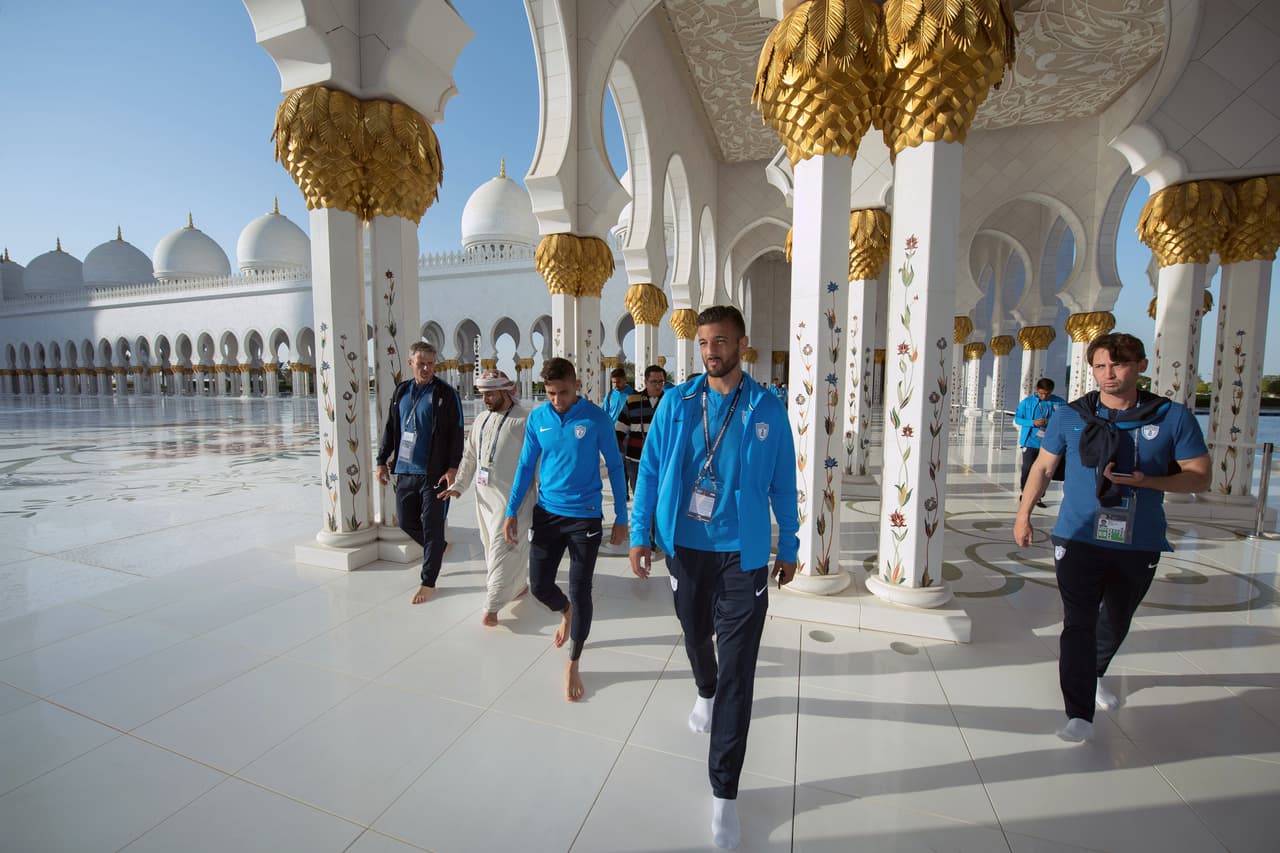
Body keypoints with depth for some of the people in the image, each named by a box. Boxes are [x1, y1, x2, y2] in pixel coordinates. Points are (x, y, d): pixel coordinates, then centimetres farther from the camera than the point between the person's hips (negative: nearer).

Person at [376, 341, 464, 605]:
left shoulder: (446, 393, -6)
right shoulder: (401, 392, 10)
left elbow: (456, 434, -9)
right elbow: (390, 429, 17)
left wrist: (453, 468, -16)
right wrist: (382, 461, 13)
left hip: (434, 473, -6)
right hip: (405, 471, 6)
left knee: (432, 527, 1)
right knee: (406, 521, 13)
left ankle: (428, 582, 14)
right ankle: (439, 549, 40)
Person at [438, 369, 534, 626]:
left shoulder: (524, 420, -10)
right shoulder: (482, 420, 13)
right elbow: (469, 456, 18)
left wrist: (540, 498, -13)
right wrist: (459, 486, 11)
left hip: (511, 496, -8)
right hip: (485, 495, 8)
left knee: (502, 549, -5)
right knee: (491, 545, 17)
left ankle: (492, 607, 3)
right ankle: (518, 585, 35)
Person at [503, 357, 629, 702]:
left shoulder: (596, 418, -10)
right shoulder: (537, 418, -1)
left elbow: (615, 468, -4)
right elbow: (525, 466, 7)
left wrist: (621, 518, -3)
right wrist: (512, 512, 5)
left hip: (586, 516, -3)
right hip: (547, 513, 3)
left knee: (580, 591, 4)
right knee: (539, 585, 9)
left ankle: (572, 665, 26)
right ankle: (566, 613, 45)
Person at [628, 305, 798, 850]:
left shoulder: (767, 410, -5)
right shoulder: (676, 403, -2)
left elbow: (782, 485, 1)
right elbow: (650, 470, 1)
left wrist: (788, 548, 7)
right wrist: (640, 533, -2)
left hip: (742, 555, -2)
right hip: (685, 547, 2)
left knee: (737, 672, 3)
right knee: (696, 637, 24)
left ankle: (724, 792, 20)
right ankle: (706, 695, 58)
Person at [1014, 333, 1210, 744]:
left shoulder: (1173, 417, -2)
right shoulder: (1070, 416, -2)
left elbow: (1200, 477, 1)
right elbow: (1043, 467, 7)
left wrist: (1144, 481, -18)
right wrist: (1023, 514, 4)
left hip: (1140, 545, 2)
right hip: (1079, 540, -2)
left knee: (1116, 622, 20)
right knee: (1078, 624, -7)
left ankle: (1093, 674, 47)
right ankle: (1079, 714, 0)